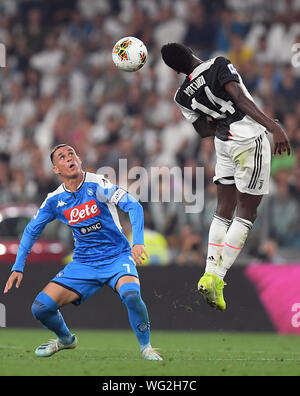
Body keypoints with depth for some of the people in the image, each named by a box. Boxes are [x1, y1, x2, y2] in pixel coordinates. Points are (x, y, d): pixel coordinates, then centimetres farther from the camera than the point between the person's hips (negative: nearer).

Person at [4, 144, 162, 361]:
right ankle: (66, 339, 24)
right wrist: (18, 267, 8)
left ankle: (146, 347, -10)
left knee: (131, 295, -36)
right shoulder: (55, 200, 0)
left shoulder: (96, 184, -14)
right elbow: (31, 230, 14)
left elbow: (133, 206, -23)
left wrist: (138, 242, -36)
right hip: (84, 263, 4)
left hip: (117, 258, -4)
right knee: (41, 307, -9)